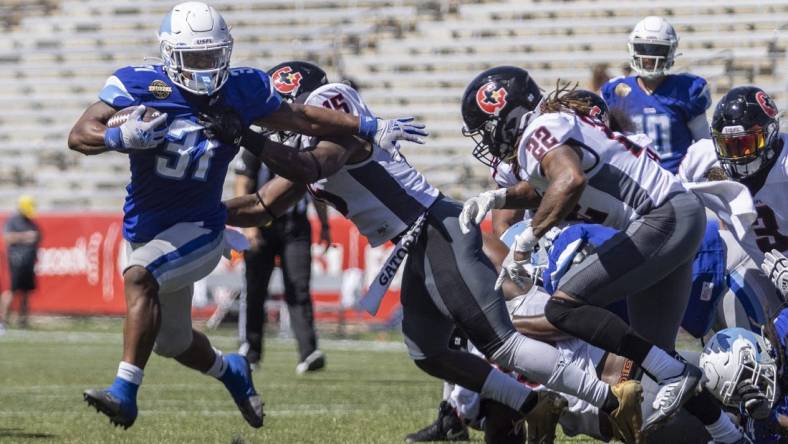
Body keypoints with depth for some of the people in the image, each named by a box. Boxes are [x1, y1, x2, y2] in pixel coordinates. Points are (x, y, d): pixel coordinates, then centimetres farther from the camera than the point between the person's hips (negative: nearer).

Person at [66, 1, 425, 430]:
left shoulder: (240, 91, -9)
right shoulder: (140, 85, -14)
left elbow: (302, 118, 6)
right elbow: (79, 136, -19)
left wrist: (372, 128, 6)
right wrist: (120, 137, -41)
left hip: (197, 230, -3)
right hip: (143, 231, 3)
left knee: (139, 277, -33)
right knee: (173, 343, 17)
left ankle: (125, 391, -36)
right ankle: (230, 370, 51)